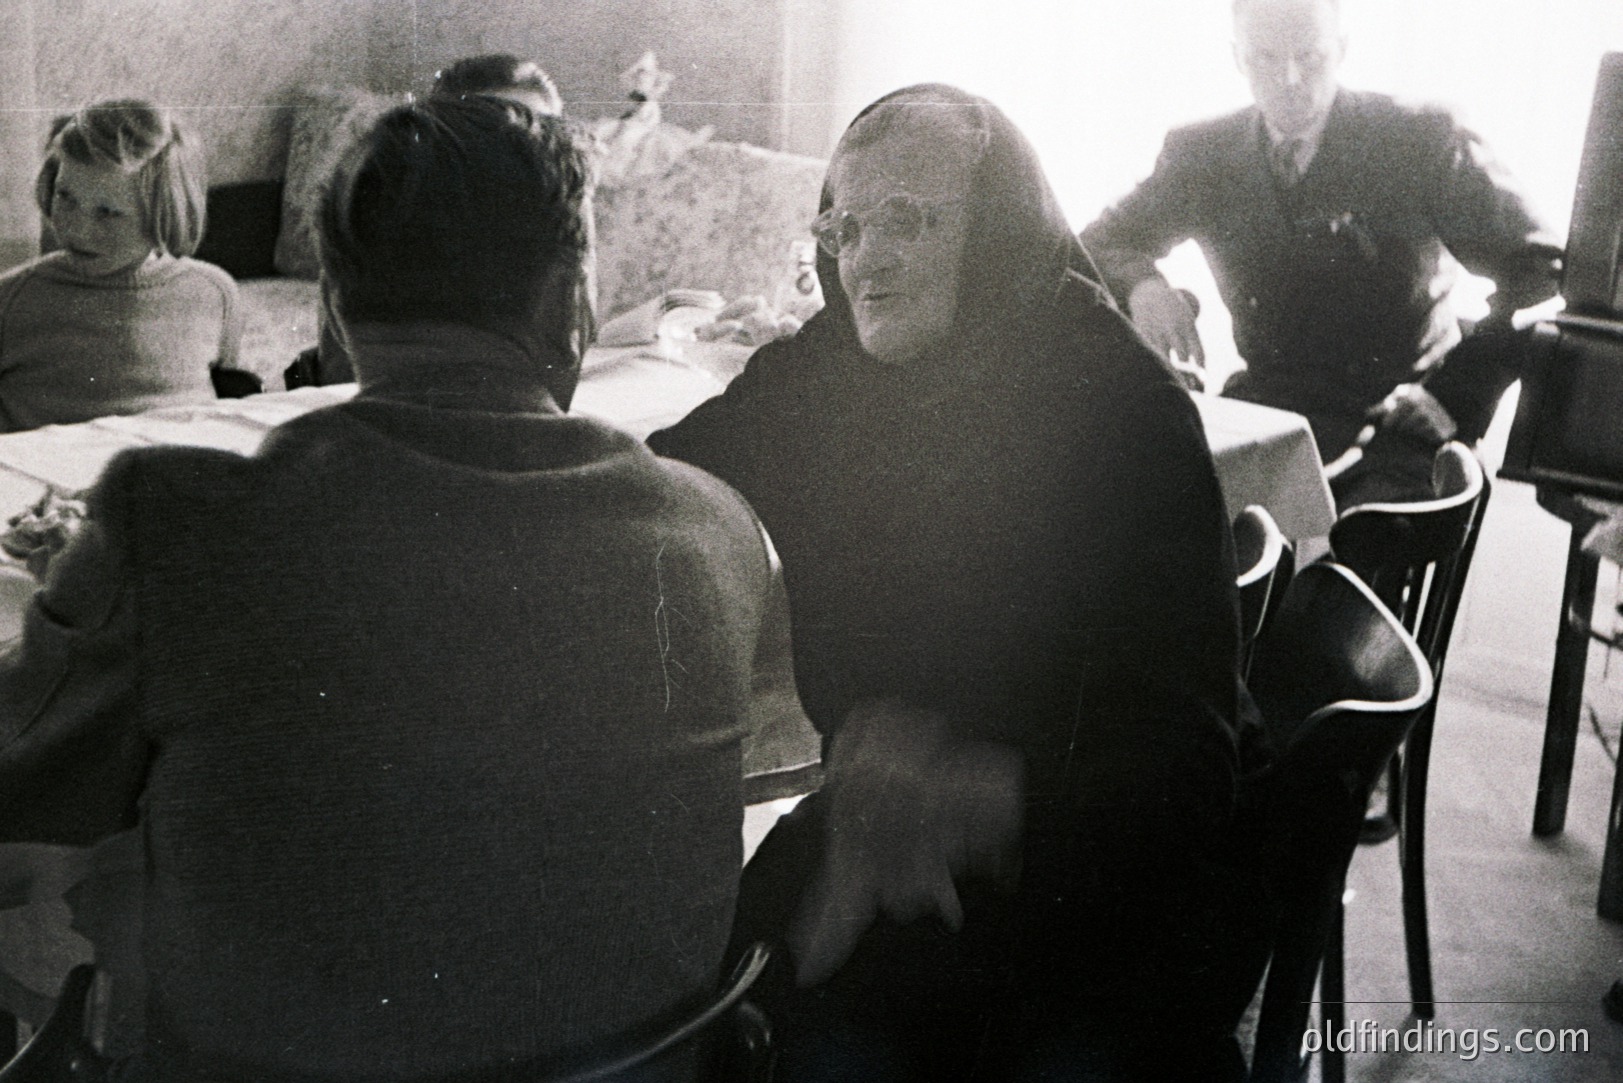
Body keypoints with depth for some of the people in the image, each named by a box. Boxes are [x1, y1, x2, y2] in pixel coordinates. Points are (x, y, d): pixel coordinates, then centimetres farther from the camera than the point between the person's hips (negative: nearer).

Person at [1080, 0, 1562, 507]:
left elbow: (1538, 268, -4)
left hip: (1399, 420, -3)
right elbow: (1098, 246, 12)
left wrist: (1454, 396, -17)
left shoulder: (1418, 140, -2)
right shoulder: (1204, 155, 7)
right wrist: (1142, 285, -14)